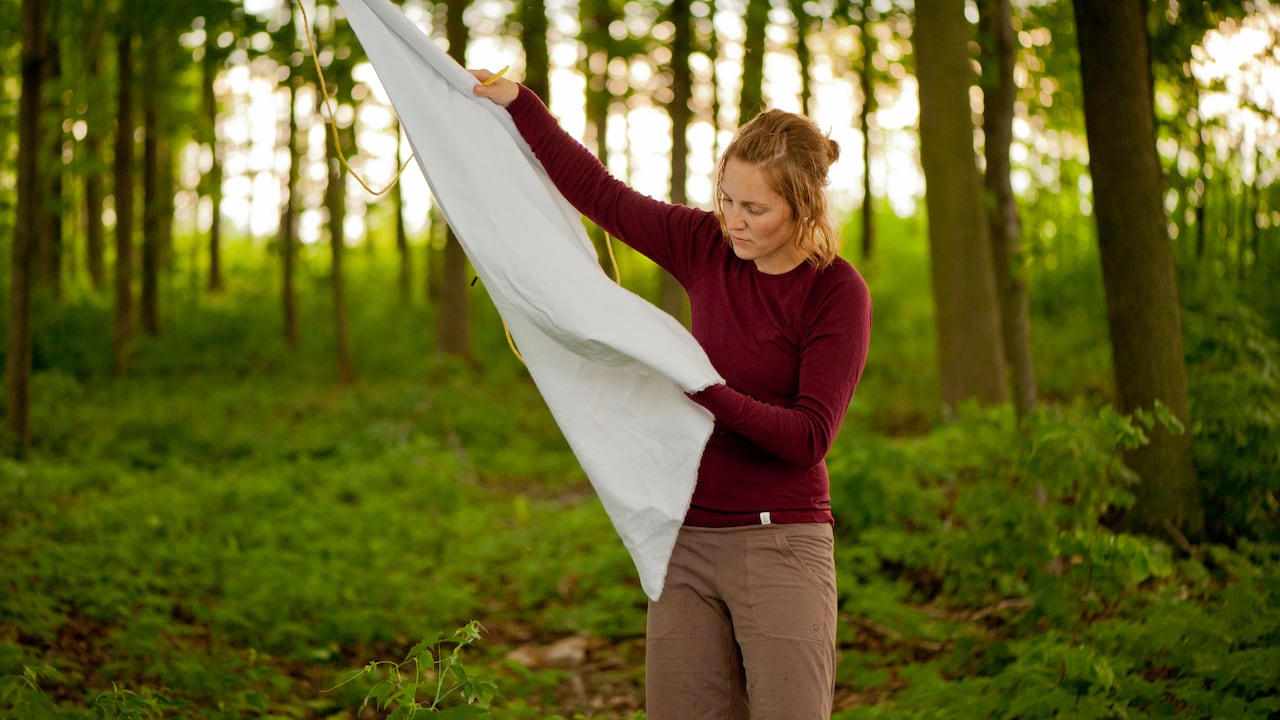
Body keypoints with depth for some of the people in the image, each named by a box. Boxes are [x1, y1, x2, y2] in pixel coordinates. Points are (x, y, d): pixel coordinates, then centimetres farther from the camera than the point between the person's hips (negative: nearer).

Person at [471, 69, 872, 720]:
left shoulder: (838, 293, -9)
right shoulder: (708, 247, 3)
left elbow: (809, 436, -16)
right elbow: (598, 192, 11)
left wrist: (705, 391, -27)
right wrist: (518, 103, 9)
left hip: (780, 544, -5)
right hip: (689, 541, 5)